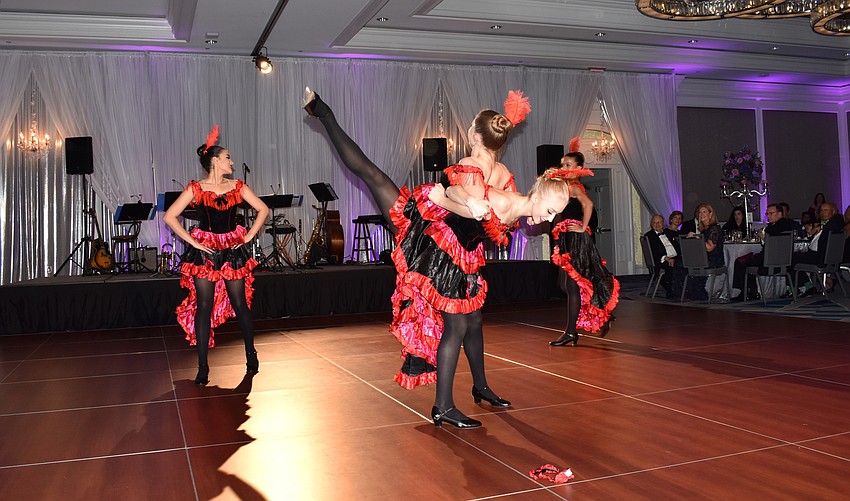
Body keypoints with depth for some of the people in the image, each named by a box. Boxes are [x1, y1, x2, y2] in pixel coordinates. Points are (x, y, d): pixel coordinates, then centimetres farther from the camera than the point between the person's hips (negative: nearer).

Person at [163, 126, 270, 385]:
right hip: (204, 251, -2)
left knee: (240, 304, 5)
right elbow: (169, 216, -8)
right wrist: (192, 241, -10)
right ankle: (202, 367, 5)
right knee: (204, 307, -1)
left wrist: (249, 236, 1)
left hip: (233, 251, 2)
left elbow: (263, 210, 9)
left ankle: (251, 354, 24)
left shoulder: (237, 187, 4)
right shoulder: (195, 189, -5)